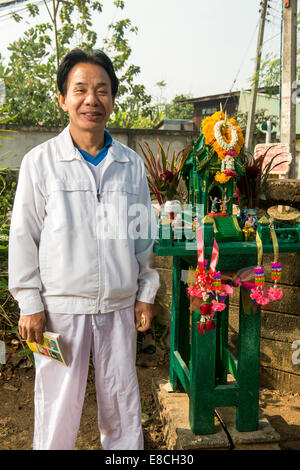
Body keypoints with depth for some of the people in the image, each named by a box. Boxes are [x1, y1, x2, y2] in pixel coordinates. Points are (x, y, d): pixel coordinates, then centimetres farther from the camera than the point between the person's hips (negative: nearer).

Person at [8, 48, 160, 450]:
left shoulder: (132, 165, 3)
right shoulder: (39, 162, -5)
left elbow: (143, 235, 9)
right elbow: (23, 237, -3)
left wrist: (146, 293, 8)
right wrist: (30, 304, -4)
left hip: (119, 305, 3)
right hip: (61, 306, -2)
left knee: (122, 400, 16)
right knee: (58, 405, 10)